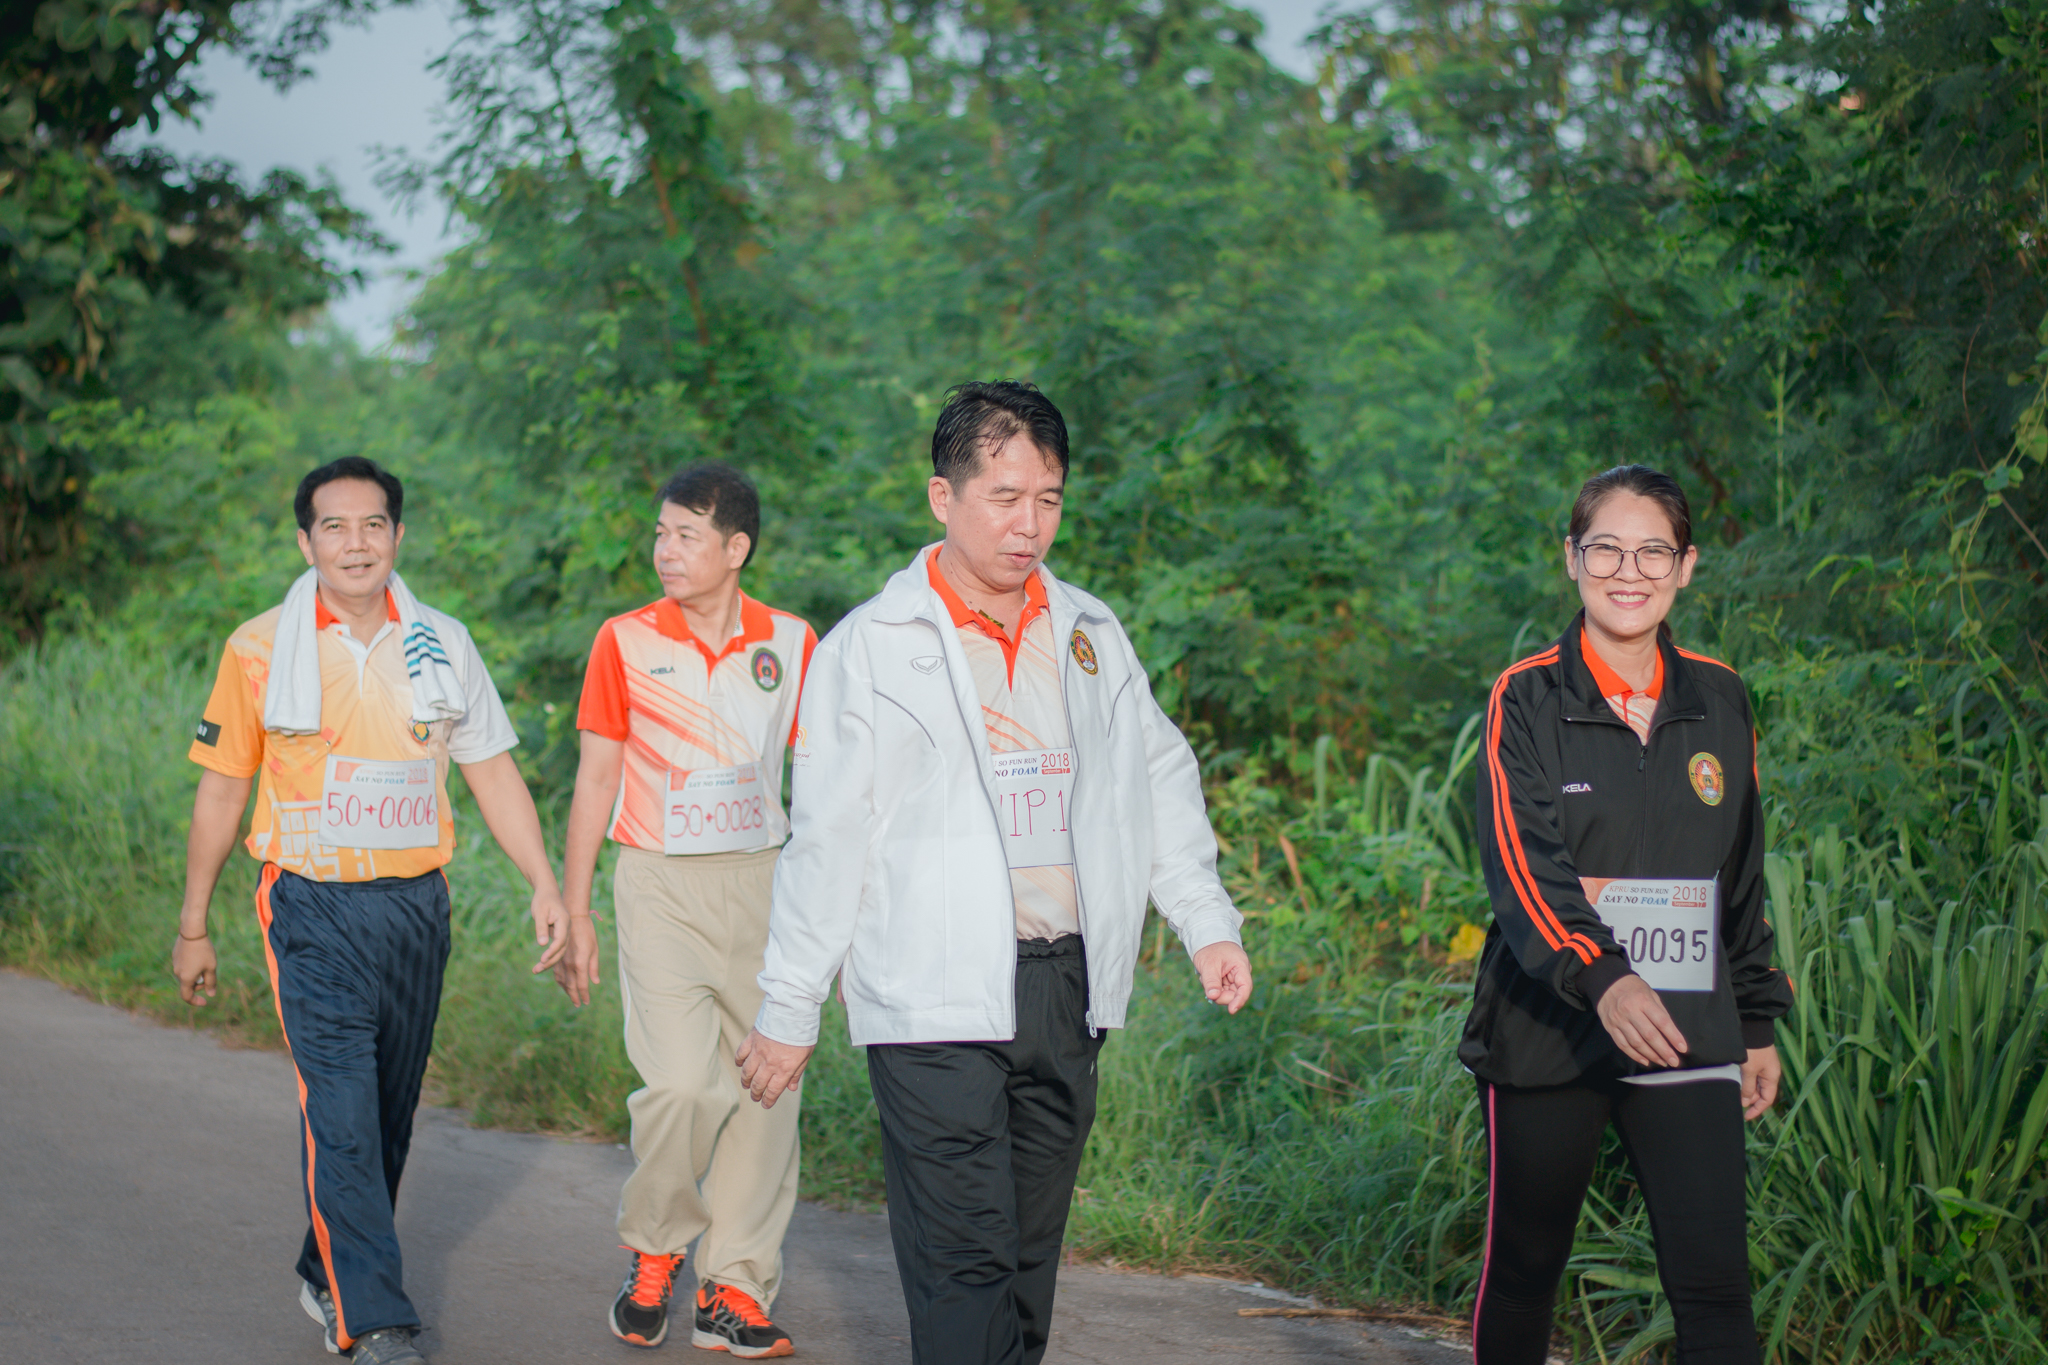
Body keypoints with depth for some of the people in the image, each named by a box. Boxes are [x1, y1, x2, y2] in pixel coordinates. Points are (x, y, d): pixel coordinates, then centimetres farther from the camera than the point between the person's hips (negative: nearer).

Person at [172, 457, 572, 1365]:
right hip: (314, 911, -3)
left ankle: (328, 1277, 30)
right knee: (341, 1117, -13)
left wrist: (545, 887, 0)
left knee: (390, 1112, 11)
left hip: (417, 906, 4)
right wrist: (192, 926, 7)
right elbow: (220, 789, 5)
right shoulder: (260, 650, -2)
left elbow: (494, 774, 10)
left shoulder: (442, 645, 6)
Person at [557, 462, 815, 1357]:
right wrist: (574, 913, 2)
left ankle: (736, 1293, 10)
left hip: (761, 881, 2)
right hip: (660, 882, -2)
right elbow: (595, 779, 4)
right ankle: (653, 1254, 8)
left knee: (765, 1091, 1)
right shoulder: (626, 642, 0)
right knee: (682, 1082, -16)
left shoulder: (792, 644, 3)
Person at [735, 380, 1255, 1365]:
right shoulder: (873, 646, 0)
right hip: (935, 998, -5)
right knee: (964, 1260, -11)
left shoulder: (1092, 637, 13)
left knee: (1029, 1253, 9)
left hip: (1066, 989, 5)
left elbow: (1161, 783, 21)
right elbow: (828, 839, 0)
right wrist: (788, 1011, 0)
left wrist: (1207, 922, 9)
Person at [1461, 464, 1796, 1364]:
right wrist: (1600, 976, -34)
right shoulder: (1527, 700, -4)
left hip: (1688, 1039, 2)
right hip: (1549, 1035, -2)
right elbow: (1519, 859, -18)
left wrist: (1757, 1023, 17)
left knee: (1714, 1282, -9)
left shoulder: (1719, 702, 9)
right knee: (1523, 1267, 9)